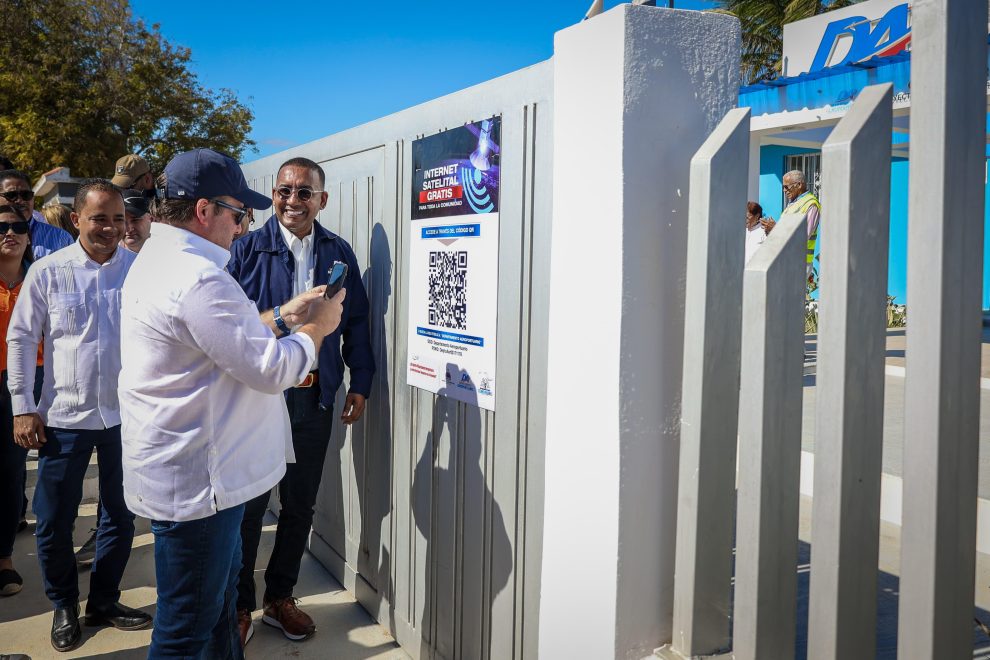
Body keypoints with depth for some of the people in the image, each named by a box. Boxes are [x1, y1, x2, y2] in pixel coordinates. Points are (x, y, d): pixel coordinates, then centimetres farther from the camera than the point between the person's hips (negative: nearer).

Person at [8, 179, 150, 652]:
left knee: (121, 517, 13)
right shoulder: (48, 272, -5)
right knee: (54, 522, 9)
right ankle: (64, 606, 31)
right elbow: (20, 338, 1)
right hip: (65, 418, -1)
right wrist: (23, 407, -3)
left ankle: (104, 602, 34)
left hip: (126, 416, 1)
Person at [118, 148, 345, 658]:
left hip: (172, 472, 11)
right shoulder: (197, 279, -25)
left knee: (221, 587, 26)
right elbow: (271, 369, -23)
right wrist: (316, 327, -7)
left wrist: (283, 315, 10)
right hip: (195, 481, -11)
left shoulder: (154, 262, 9)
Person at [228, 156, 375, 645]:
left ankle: (280, 597, 30)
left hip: (314, 397, 3)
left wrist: (360, 382, 6)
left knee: (300, 505, 13)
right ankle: (239, 604, 22)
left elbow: (356, 321, 9)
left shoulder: (338, 253, 5)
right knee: (248, 504, 5)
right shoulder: (248, 248, -3)